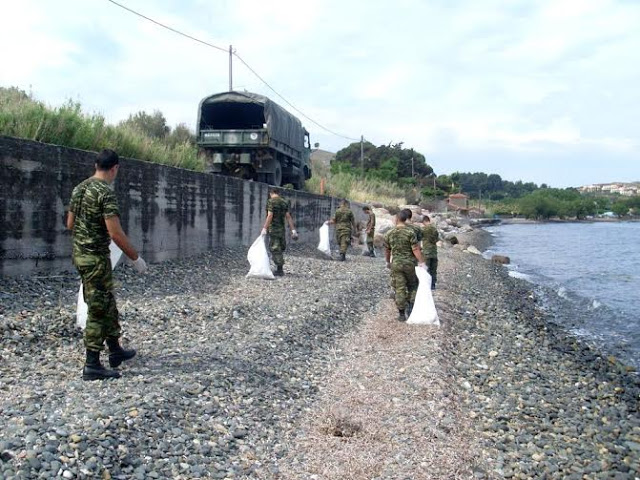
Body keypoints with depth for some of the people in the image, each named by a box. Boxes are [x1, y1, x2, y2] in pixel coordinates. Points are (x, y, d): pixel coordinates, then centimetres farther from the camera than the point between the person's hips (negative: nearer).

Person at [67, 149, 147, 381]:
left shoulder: (79, 188, 8)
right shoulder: (106, 193, -19)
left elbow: (70, 224, 16)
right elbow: (115, 233, -24)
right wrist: (136, 258, -14)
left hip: (79, 254, 9)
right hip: (96, 257, -9)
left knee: (108, 303, 20)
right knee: (98, 310, -2)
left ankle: (115, 350, 31)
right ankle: (92, 366, 4)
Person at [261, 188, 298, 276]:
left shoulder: (271, 201, -7)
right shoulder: (284, 202, 11)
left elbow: (270, 216, -17)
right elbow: (288, 217, 8)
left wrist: (264, 228, -17)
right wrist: (293, 230, 8)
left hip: (273, 229, -6)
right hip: (282, 229, 6)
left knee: (275, 249, -3)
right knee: (280, 249, 13)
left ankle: (279, 270, -4)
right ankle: (280, 269, 17)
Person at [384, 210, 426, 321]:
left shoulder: (389, 234, 0)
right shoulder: (410, 232, -11)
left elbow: (387, 251, 10)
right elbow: (415, 249, -14)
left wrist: (388, 262, 25)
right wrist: (421, 262, -9)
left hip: (396, 264, 2)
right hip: (409, 263, -2)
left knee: (399, 289, 6)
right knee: (413, 285, 17)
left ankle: (402, 314, 9)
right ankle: (410, 306, 3)